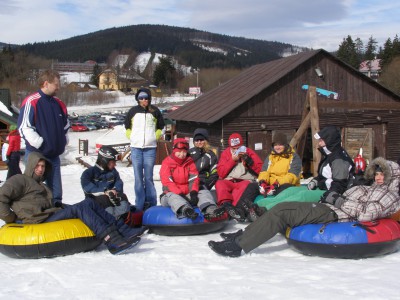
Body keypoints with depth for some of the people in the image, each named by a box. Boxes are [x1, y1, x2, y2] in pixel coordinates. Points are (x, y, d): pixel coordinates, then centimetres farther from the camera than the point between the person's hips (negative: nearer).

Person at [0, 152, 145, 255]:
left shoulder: (40, 185, 33)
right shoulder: (19, 180, 5)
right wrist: (13, 220, -10)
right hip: (40, 223, -9)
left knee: (88, 202, -5)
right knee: (79, 208, -24)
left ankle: (124, 231, -14)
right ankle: (113, 241, -38)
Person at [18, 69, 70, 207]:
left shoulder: (58, 104, 10)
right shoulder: (31, 102, -13)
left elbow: (66, 125, 24)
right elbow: (24, 127, -18)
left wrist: (63, 141, 13)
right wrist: (40, 143, -19)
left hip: (54, 155, 7)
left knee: (56, 191, 13)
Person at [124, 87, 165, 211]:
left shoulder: (154, 111, 5)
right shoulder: (133, 111, 6)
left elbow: (160, 126, 16)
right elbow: (127, 126, 17)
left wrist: (155, 137, 4)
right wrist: (131, 137, 5)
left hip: (150, 148, -1)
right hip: (136, 148, 1)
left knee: (148, 177, -1)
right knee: (138, 177, 1)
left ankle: (151, 204, 7)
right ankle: (139, 205, 5)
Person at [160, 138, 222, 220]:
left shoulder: (190, 162, 13)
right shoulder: (167, 163, 1)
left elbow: (194, 179, 0)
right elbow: (167, 182, -11)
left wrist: (193, 192, -21)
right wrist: (180, 194, -24)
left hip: (188, 193, 4)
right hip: (172, 193, -4)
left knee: (205, 192, -19)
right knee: (172, 197, -37)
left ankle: (211, 209, -53)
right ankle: (186, 209, -71)